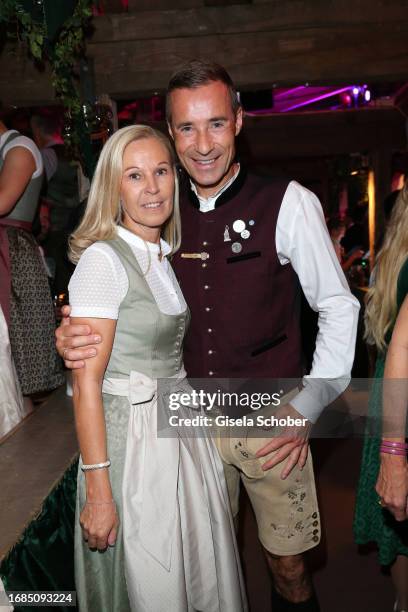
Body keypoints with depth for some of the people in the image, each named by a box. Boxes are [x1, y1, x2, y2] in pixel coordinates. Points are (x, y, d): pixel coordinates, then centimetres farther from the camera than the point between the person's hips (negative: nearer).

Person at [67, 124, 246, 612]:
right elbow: (87, 382, -19)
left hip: (183, 427, 7)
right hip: (131, 437, -7)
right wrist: (97, 490, -19)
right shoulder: (103, 258, -16)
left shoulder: (169, 255, 8)